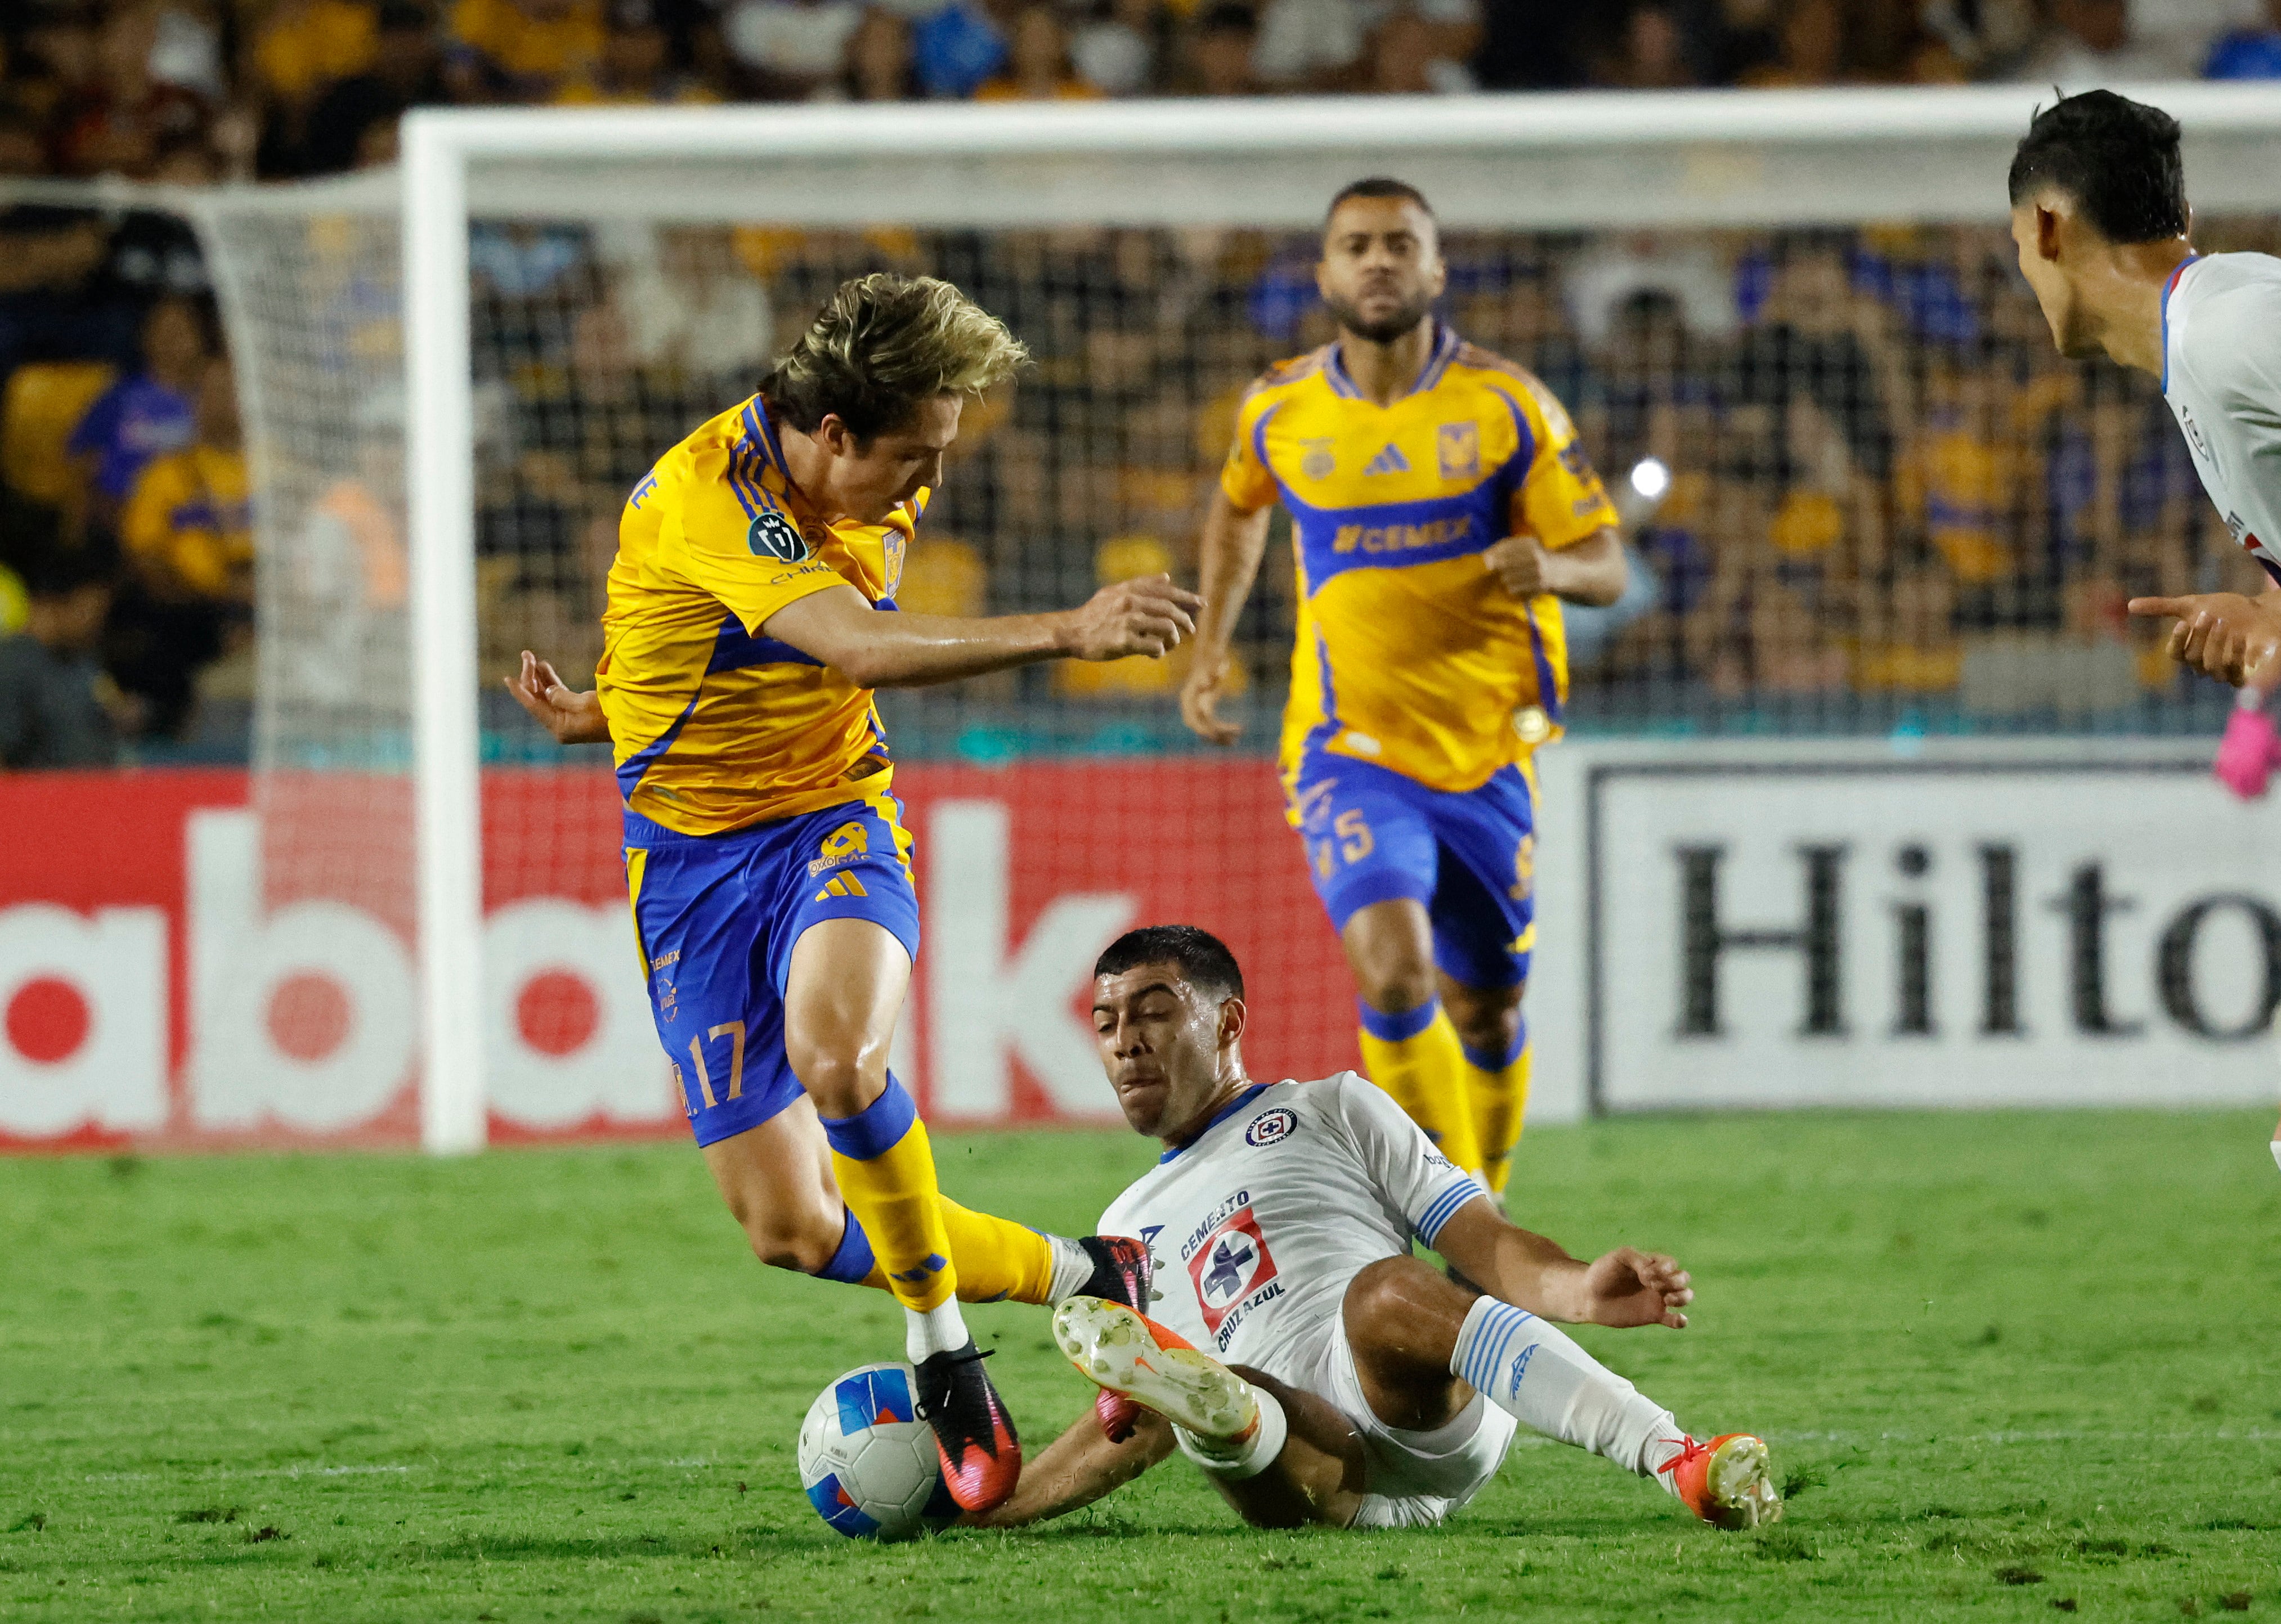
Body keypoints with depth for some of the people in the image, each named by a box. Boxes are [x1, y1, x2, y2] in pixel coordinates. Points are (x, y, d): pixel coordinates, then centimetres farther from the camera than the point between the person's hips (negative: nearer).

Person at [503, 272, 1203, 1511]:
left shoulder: (876, 493, -1)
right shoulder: (704, 499, -24)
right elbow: (859, 649, -39)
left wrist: (619, 712, 8)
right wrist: (1065, 634, -48)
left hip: (834, 823, 2)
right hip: (695, 856, -2)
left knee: (834, 1053, -33)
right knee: (790, 1231, -7)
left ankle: (943, 1351, -15)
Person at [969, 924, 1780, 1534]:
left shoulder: (1331, 1112, 22)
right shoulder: (1129, 1230, 33)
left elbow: (1485, 1244, 11)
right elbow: (1130, 1431, 30)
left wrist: (1581, 1292, -12)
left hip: (1437, 1420, -2)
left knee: (1380, 1293, -37)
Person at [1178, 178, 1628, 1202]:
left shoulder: (1506, 406, -3)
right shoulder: (1278, 413, 1)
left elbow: (1606, 567, -2)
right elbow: (1239, 506, 25)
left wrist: (1551, 569, -24)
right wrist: (1212, 641, 15)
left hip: (1486, 751, 1)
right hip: (1350, 752, -1)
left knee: (1484, 1012, 10)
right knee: (1394, 971, -24)